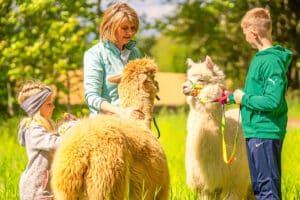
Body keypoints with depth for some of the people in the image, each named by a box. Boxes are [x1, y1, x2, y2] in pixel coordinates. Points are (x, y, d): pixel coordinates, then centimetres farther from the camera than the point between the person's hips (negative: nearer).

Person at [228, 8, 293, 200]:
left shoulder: (271, 61, -18)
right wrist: (234, 96, 18)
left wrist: (244, 99, -14)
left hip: (265, 133, -10)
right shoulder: (260, 58, 12)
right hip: (256, 132, 10)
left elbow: (273, 102, -25)